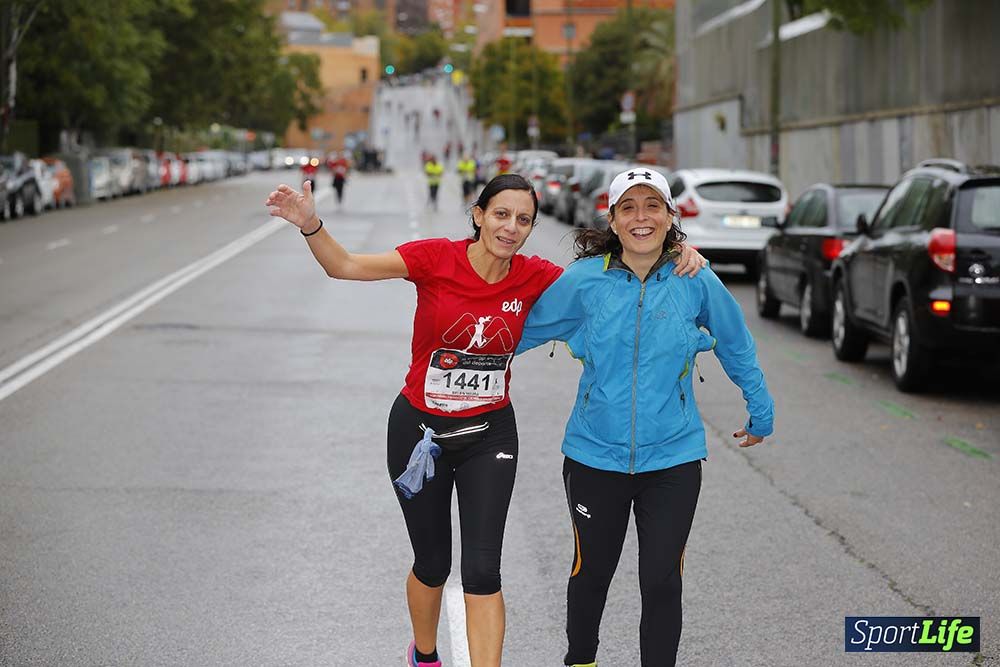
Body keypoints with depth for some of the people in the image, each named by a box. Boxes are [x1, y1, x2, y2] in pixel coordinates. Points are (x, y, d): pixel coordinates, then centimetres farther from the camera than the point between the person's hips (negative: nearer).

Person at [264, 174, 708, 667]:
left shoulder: (534, 277, -8)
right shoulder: (437, 258, -15)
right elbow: (344, 266, -21)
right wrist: (310, 225, -40)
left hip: (489, 435, 1)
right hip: (419, 430, -1)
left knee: (482, 571, -8)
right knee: (432, 563, 14)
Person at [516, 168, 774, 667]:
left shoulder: (696, 281, -6)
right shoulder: (584, 280, -8)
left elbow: (737, 348, 9)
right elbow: (527, 329, 5)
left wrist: (760, 414, 18)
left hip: (672, 457, 0)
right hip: (595, 453, 1)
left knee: (661, 582, -2)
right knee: (592, 571, 16)